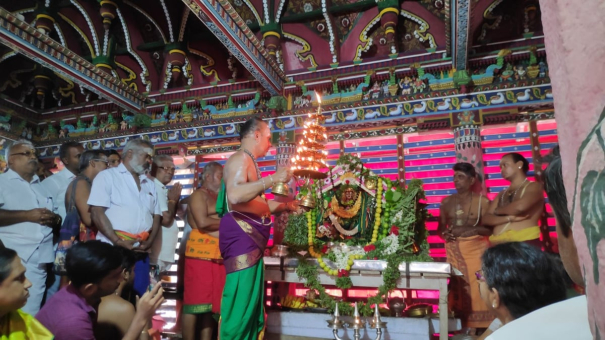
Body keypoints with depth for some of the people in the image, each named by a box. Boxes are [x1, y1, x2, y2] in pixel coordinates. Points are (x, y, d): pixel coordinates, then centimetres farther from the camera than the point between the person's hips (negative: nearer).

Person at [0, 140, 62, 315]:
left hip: (41, 258, 5)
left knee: (31, 312, 7)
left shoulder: (41, 186, 22)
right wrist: (27, 215, -17)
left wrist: (54, 219, 0)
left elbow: (56, 217, 22)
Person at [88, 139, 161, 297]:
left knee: (139, 297, 7)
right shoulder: (107, 176, 1)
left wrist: (149, 242, -3)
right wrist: (118, 241, -16)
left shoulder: (150, 184, 18)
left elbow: (156, 216, 15)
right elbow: (96, 212, -9)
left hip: (141, 252, 5)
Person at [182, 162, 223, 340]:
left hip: (219, 256, 7)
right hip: (201, 254, -7)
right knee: (196, 302, -4)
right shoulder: (199, 195, -1)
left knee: (211, 303, 9)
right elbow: (202, 223, -14)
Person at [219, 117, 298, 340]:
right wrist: (272, 179, -24)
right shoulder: (239, 159, -8)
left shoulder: (249, 162, 21)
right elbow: (235, 196, -27)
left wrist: (283, 205, 29)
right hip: (241, 235, -10)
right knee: (240, 300, -7)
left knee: (250, 301, 14)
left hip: (251, 237, 10)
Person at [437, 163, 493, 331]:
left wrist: (471, 229, -19)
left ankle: (481, 327, 4)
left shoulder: (482, 201, -1)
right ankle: (463, 326, 10)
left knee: (478, 287, -8)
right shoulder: (446, 202, 9)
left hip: (477, 248, -3)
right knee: (457, 287, 1)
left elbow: (490, 228, -6)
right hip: (454, 250, 3)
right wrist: (445, 234, -9)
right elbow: (441, 227, 12)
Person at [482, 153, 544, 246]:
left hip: (525, 242, -5)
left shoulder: (534, 186, 6)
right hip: (499, 243, 5)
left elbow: (520, 207, -15)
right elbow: (486, 219, 9)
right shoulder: (501, 195, 21)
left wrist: (498, 211, 4)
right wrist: (508, 218, -9)